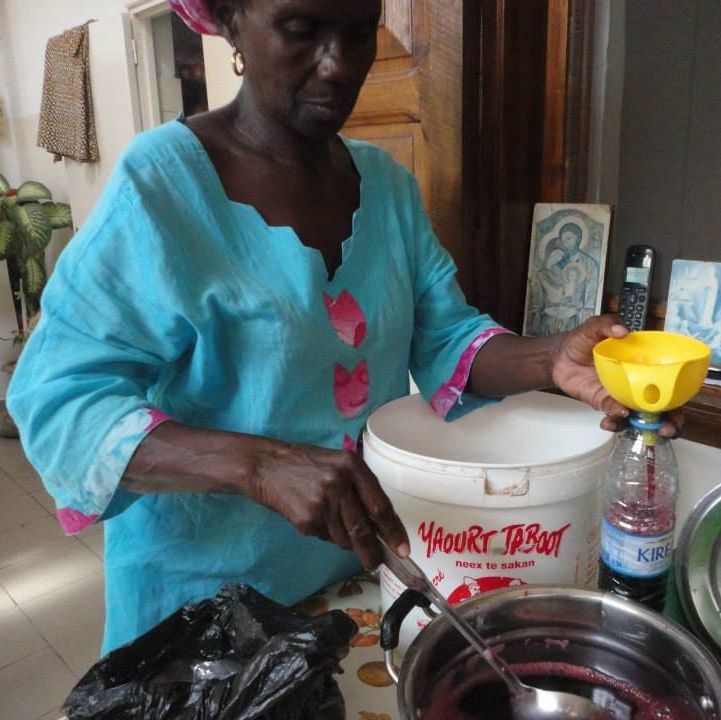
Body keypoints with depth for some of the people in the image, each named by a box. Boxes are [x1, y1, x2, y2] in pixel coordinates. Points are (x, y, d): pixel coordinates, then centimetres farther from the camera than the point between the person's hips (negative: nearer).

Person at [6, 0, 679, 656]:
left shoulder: (387, 182, 0)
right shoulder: (163, 179, -18)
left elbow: (445, 338, -1)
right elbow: (59, 405, -22)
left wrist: (549, 359, -22)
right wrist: (257, 464, -37)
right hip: (210, 585, -5)